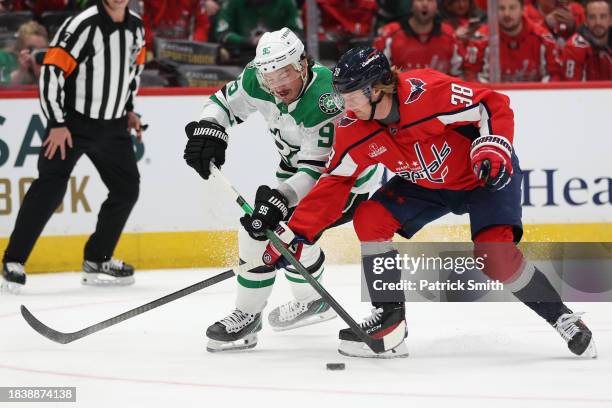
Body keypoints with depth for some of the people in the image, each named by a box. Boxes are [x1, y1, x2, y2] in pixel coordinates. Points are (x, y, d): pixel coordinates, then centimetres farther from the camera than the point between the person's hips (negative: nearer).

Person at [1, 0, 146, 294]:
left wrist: (128, 109, 18)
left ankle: (97, 260, 23)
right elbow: (51, 70, -20)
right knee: (50, 188, -14)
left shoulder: (136, 27, 2)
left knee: (127, 188, 9)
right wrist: (57, 123, -21)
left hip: (112, 124, 7)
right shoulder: (83, 25, -19)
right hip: (72, 123, -7)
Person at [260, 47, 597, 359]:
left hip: (485, 176, -6)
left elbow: (493, 105, -24)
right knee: (369, 219, -12)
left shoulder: (427, 93, -34)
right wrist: (295, 233, -11)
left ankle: (562, 318, -5)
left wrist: (492, 146, -37)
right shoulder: (354, 129, -14)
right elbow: (333, 184, -7)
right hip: (426, 184, 6)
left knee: (495, 256, -24)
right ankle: (389, 319, -2)